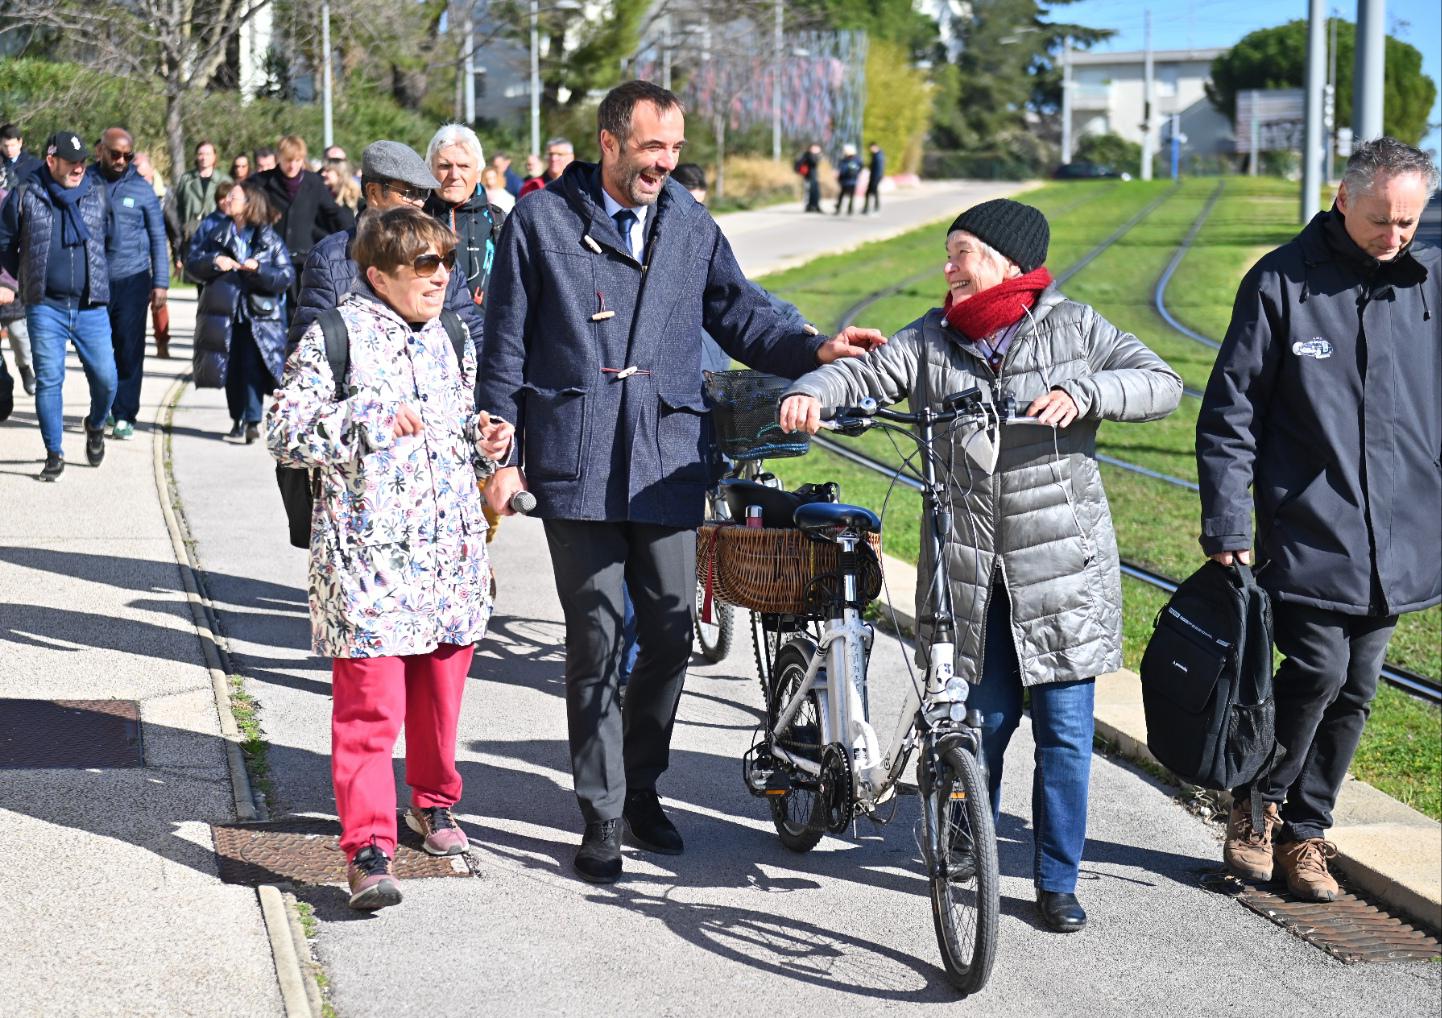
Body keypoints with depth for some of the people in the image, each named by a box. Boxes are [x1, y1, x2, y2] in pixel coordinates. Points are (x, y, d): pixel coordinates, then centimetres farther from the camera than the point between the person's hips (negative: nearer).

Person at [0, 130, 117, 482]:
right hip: (46, 309, -1)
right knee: (48, 380, -3)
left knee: (105, 379, -3)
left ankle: (96, 426, 28)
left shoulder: (98, 197, 7)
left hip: (91, 308, 1)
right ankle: (54, 453, 7)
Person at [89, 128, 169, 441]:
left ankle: (124, 416, 3)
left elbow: (158, 236, 8)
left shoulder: (140, 188, 3)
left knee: (129, 350, -3)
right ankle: (101, 408, 19)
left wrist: (161, 283, 2)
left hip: (132, 279, -1)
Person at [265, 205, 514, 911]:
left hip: (450, 548, 6)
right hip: (367, 554, -6)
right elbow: (284, 429, -10)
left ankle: (433, 803, 36)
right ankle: (368, 846, -6)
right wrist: (369, 418, -20)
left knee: (441, 690, 15)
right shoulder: (336, 336, -5)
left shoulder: (451, 341, 15)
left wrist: (484, 443, 6)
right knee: (370, 702, -9)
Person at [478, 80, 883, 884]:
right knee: (597, 638, -2)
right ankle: (601, 815, 9)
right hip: (577, 463, -3)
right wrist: (501, 456, -1)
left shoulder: (691, 225, 13)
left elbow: (741, 317, 13)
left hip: (669, 460, 3)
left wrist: (816, 350, -5)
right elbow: (506, 345, 4)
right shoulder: (542, 220, 2)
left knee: (672, 629, 6)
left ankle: (642, 787, 26)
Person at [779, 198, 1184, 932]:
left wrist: (1084, 393, -21)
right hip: (968, 570, 2)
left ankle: (1057, 882, 14)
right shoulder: (931, 341, 7)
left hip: (1062, 564, -2)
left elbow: (1161, 384, -5)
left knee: (1064, 728, 2)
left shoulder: (1072, 328, 1)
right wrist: (811, 393, -25)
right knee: (983, 718, 8)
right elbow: (865, 375, -4)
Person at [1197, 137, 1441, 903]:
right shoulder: (1281, 281, -6)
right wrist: (1226, 529, -8)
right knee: (1317, 669, -11)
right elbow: (1230, 414, -4)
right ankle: (1258, 803, 13)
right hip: (1306, 531, -4)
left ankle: (1305, 831, 23)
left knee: (1355, 689, 8)